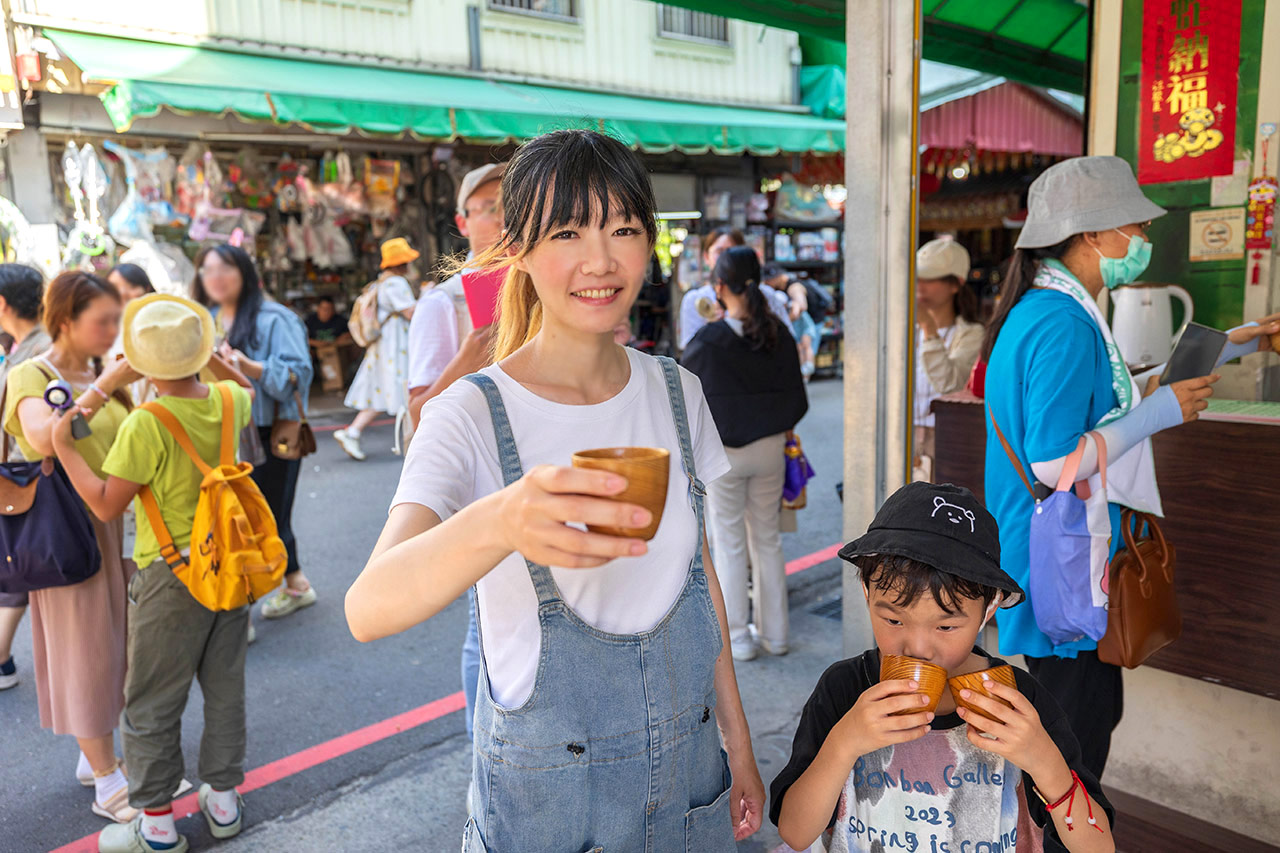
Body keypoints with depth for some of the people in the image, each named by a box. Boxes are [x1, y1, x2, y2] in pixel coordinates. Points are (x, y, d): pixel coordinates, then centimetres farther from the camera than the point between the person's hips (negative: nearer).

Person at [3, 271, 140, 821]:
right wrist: (106, 384, -34)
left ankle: (95, 755, 35)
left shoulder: (106, 375, 7)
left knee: (111, 642, 15)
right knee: (85, 649, 3)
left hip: (115, 526, 6)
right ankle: (108, 785, 16)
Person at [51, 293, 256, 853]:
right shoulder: (228, 402, -5)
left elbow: (105, 506, -16)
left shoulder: (146, 426, -23)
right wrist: (210, 357, 17)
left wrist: (63, 445, -11)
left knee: (152, 705, 11)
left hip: (172, 579, -6)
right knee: (225, 687, 18)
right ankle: (223, 799, 33)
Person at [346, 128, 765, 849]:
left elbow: (700, 570, 6)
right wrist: (499, 523, -52)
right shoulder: (473, 415, -18)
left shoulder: (677, 393, -3)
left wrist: (740, 745, 8)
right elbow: (369, 609, -32)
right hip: (544, 787, -3)